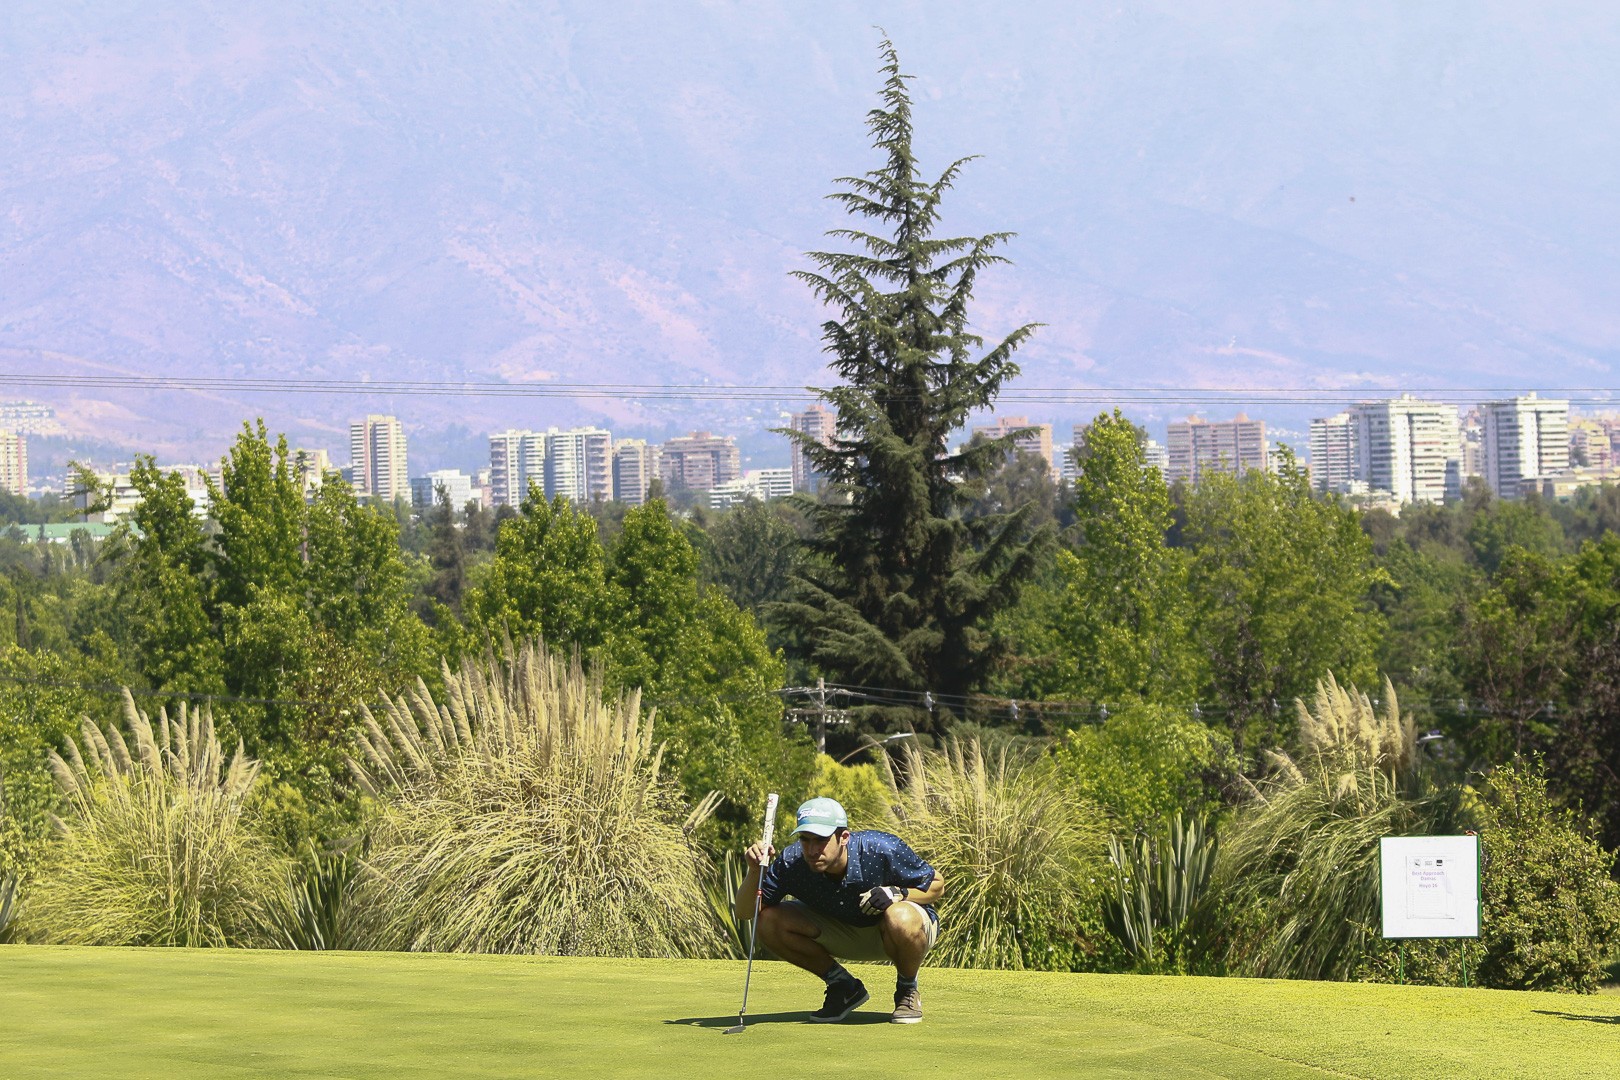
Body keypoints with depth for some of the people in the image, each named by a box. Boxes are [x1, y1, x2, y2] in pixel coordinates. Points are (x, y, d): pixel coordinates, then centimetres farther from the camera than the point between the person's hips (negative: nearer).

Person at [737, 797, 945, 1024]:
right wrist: (755, 872, -37)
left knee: (900, 919, -41)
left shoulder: (882, 850, -30)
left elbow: (937, 885, -16)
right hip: (845, 934, 4)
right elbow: (744, 913, -19)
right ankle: (844, 987, 2)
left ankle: (907, 990, -7)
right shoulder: (792, 863, -23)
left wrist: (897, 894, -34)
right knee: (769, 921, -17)